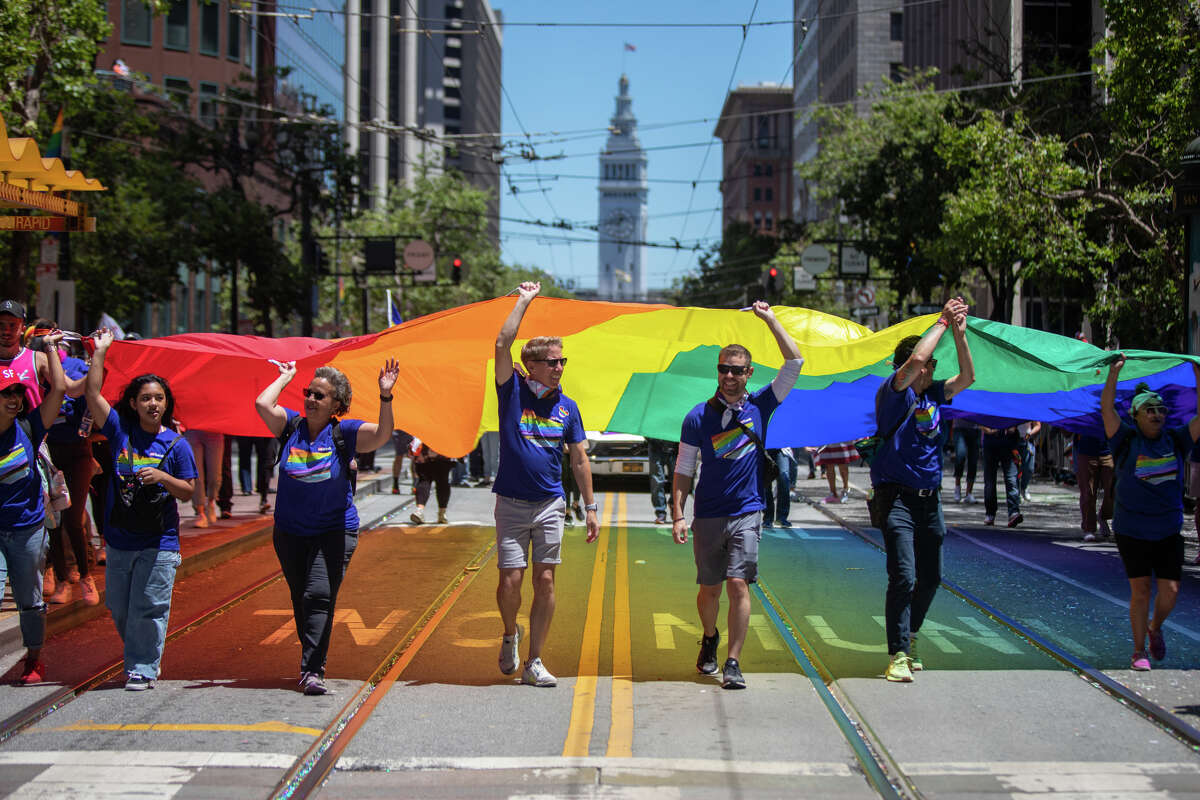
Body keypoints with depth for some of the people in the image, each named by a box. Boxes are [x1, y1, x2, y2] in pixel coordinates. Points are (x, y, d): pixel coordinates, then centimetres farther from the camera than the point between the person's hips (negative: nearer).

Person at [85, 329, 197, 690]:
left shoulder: (176, 444, 0)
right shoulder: (120, 430, 4)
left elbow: (188, 492, 0)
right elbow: (93, 393, -1)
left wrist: (162, 477, -18)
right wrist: (100, 352, -3)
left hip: (159, 542, -3)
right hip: (119, 538, 3)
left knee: (148, 608, -3)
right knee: (119, 609, 10)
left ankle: (142, 669, 4)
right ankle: (140, 659, 28)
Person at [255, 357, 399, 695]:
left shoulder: (344, 433, -7)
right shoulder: (291, 425, 1)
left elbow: (382, 434, -23)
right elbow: (262, 404, -14)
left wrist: (385, 396, -35)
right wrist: (286, 376, -2)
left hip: (334, 531, -4)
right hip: (290, 532, 4)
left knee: (319, 596, -14)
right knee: (301, 599, 11)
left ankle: (312, 671, -18)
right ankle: (312, 662, 23)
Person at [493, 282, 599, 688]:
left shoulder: (567, 407, 7)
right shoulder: (513, 392, -1)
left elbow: (579, 460, 11)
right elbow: (502, 344, -15)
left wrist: (590, 507, 8)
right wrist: (524, 301, -10)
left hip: (551, 503, 2)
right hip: (512, 502, -2)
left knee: (545, 581, 0)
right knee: (510, 581, -5)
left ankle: (534, 663, 8)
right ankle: (510, 635, 26)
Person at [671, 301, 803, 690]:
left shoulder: (759, 406, 4)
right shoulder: (698, 417, 1)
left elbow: (794, 363, -1)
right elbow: (683, 470, 4)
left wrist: (770, 319, -1)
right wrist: (677, 515, -4)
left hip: (746, 513, -1)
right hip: (708, 515, 1)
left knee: (738, 584, -11)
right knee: (710, 588, 9)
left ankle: (733, 662, -7)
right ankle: (710, 640, 36)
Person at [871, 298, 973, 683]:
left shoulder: (934, 395, 11)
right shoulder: (894, 392, -8)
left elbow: (967, 377, 6)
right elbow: (914, 359, -23)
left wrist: (959, 332, -3)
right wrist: (942, 322, -13)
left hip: (930, 497, 7)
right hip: (898, 496, -7)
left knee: (931, 578, 13)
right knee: (903, 576, -14)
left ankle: (909, 636, 33)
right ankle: (898, 655, -10)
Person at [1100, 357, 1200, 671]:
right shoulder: (1127, 440, -4)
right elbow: (1107, 408, -15)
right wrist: (1114, 372, -18)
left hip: (1169, 531, 3)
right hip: (1132, 531, -3)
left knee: (1170, 590, -3)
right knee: (1140, 590, 0)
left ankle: (1155, 628, 29)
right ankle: (1139, 652, 13)